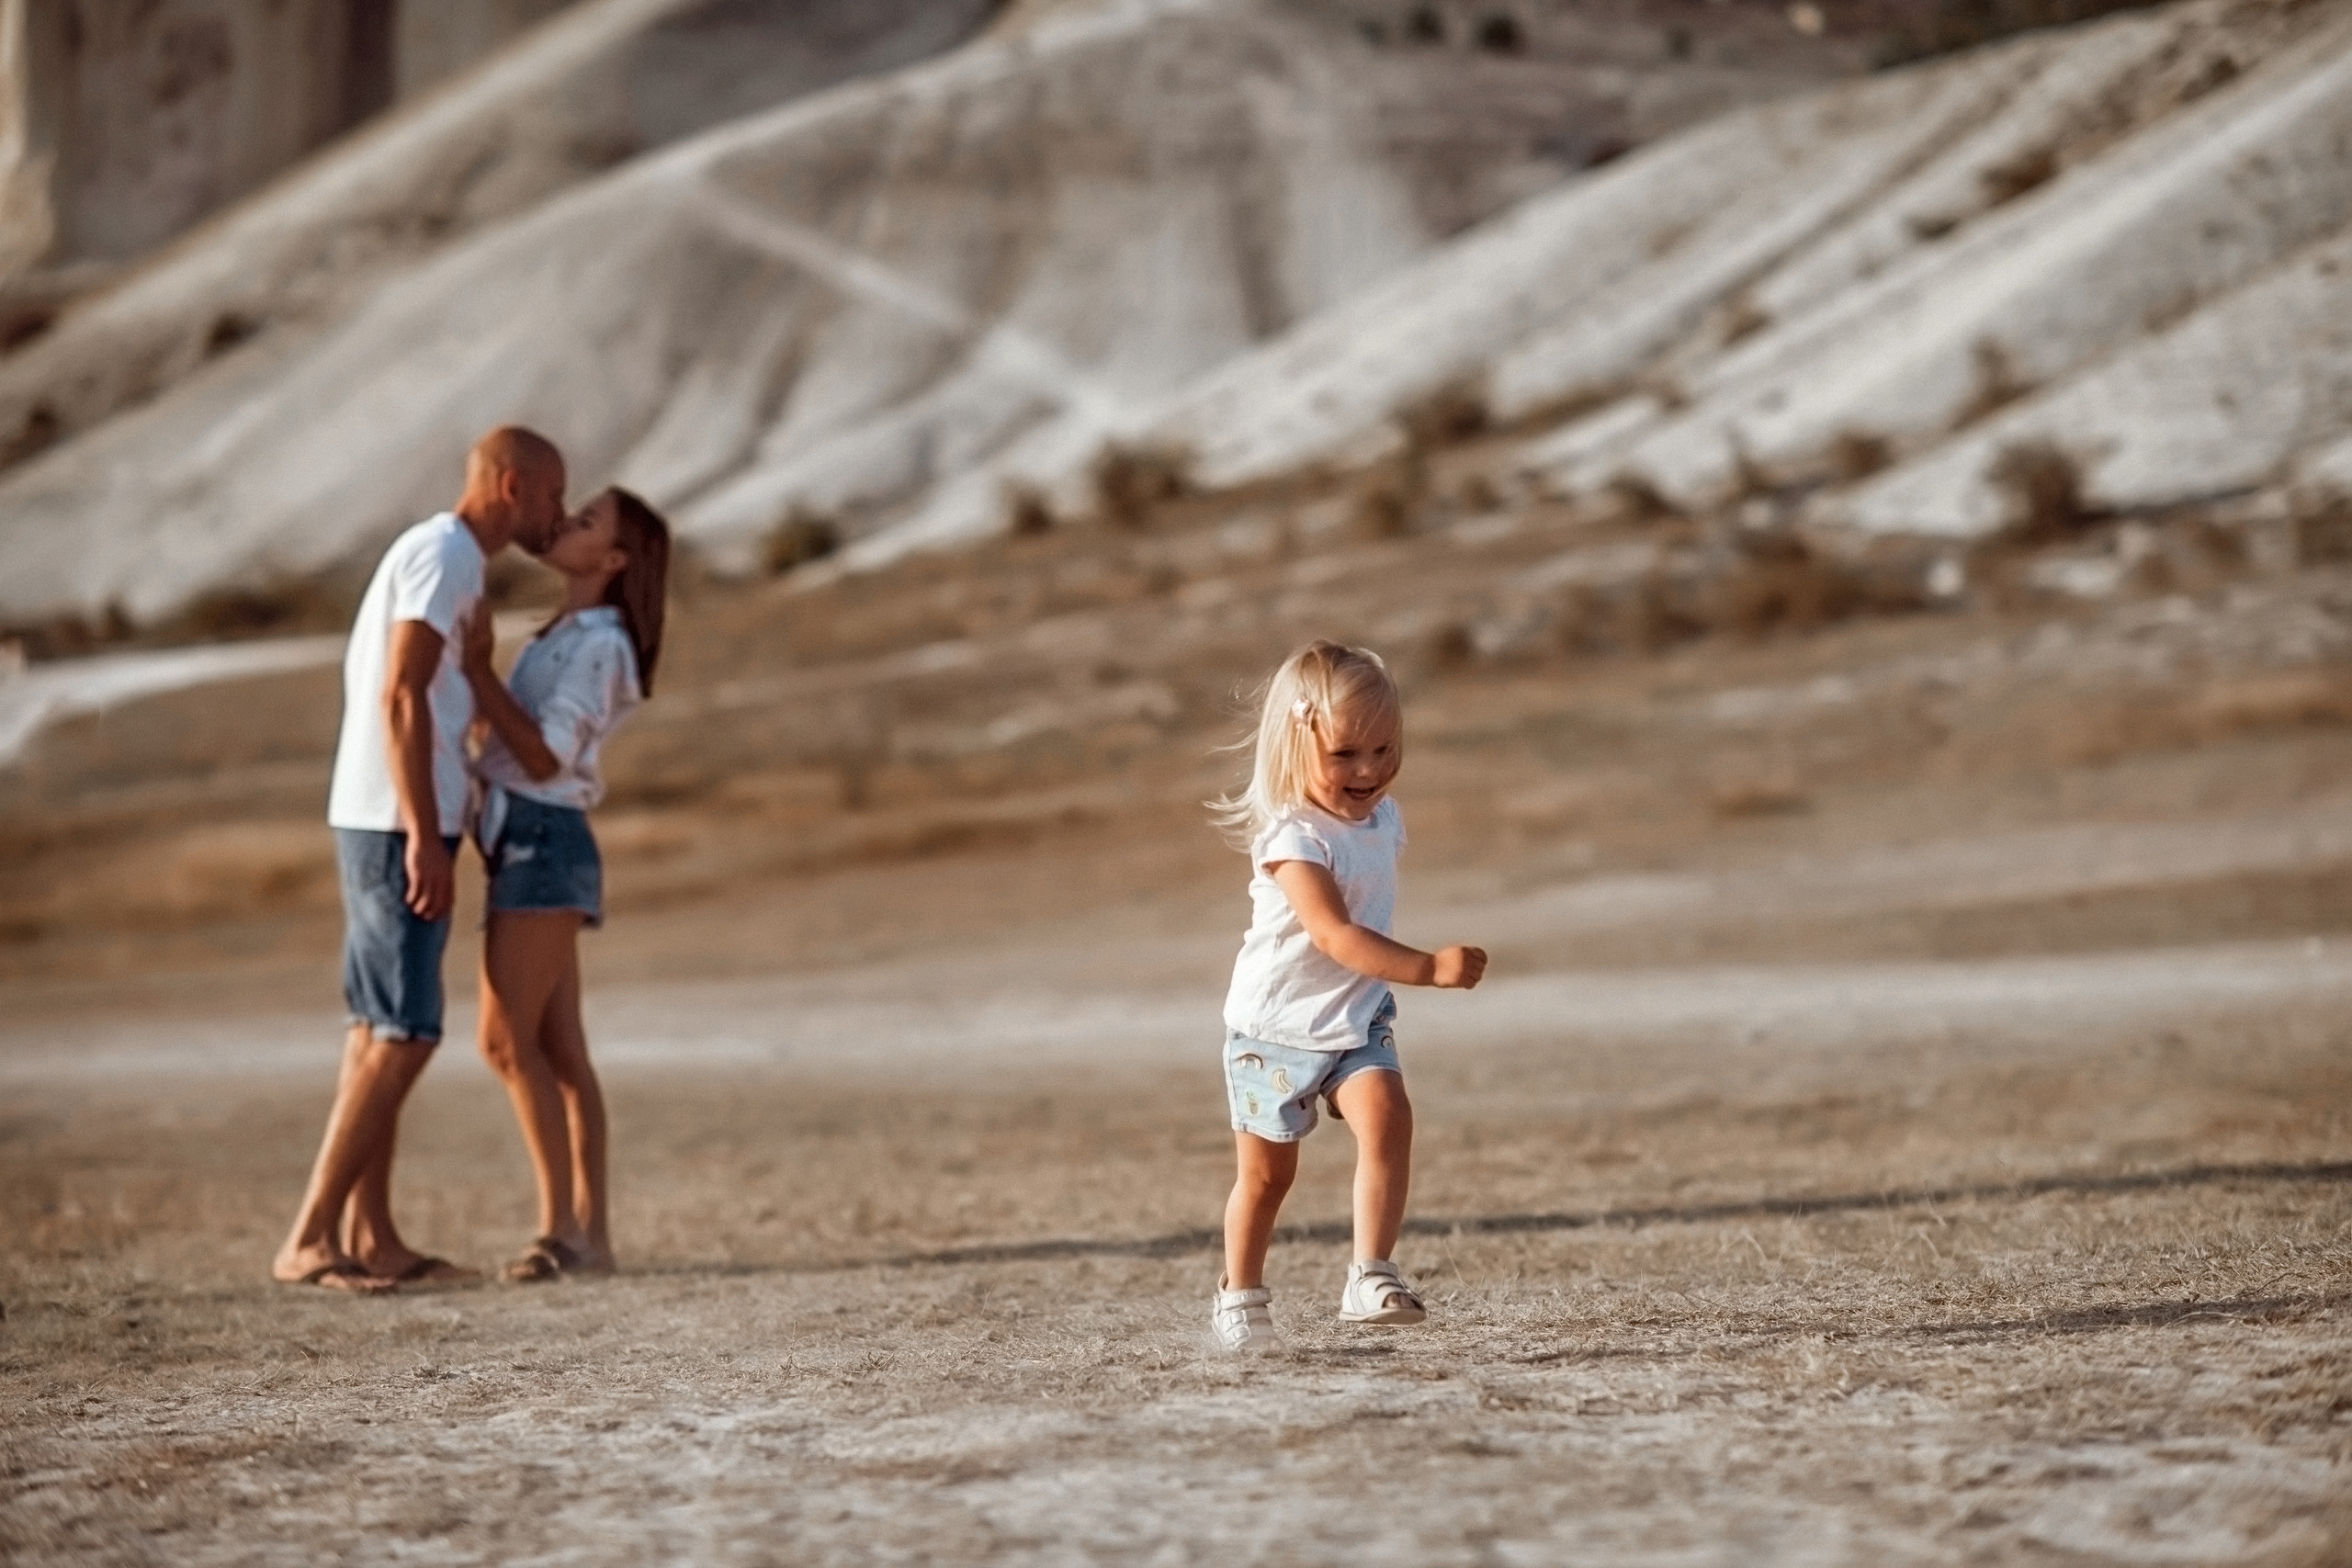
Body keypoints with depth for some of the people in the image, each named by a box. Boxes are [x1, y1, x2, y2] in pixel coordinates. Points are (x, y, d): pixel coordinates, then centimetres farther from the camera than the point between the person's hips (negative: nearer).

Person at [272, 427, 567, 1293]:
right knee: (401, 1037, -11)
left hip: (390, 828, 10)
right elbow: (400, 694, -21)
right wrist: (425, 835, -24)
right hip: (398, 826, -10)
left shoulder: (444, 556, 19)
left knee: (380, 1033, 9)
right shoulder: (442, 553, -12)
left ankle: (372, 1236, 11)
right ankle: (308, 1239, -12)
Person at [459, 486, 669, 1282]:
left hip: (544, 847, -9)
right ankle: (589, 1232, 4)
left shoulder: (598, 646, -11)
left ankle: (562, 1223, -9)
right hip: (524, 846, 9)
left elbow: (543, 758, -17)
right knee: (559, 1051, 5)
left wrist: (477, 668, -17)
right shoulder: (564, 638, 18)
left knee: (507, 1039, -12)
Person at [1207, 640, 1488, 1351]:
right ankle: (1241, 1295, 30)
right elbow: (1335, 935, -37)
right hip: (1276, 1026, -5)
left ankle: (1370, 1276, -22)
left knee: (1387, 1117, -21)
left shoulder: (1383, 818, -1)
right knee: (1266, 1170, 9)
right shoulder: (1294, 839, -26)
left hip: (1357, 1019, 5)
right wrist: (1429, 967, -45)